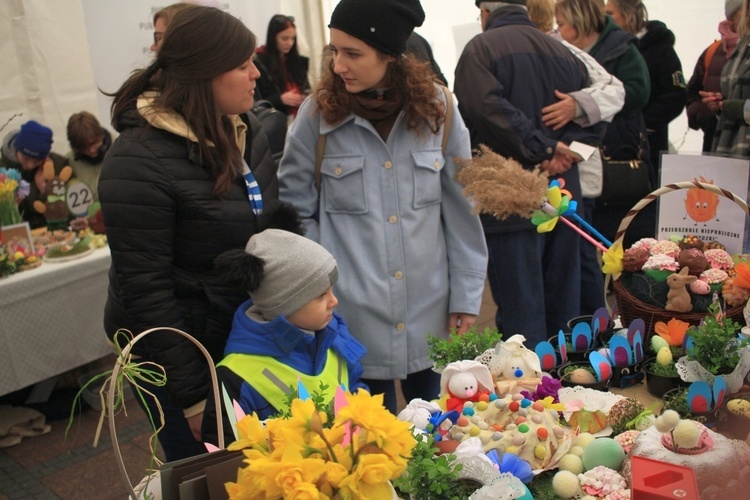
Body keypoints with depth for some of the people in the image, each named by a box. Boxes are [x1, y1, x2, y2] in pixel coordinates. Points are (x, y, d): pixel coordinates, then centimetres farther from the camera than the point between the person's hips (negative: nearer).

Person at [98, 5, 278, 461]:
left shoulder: (244, 130, 1)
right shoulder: (139, 161, -22)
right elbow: (144, 288, -21)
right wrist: (192, 396, -17)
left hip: (250, 339, 7)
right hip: (182, 353, -6)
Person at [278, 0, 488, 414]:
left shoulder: (436, 109, -3)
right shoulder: (318, 113, -7)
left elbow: (462, 210, 1)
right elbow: (294, 208, 2)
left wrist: (466, 296, 3)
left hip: (430, 315, 2)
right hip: (353, 317, -1)